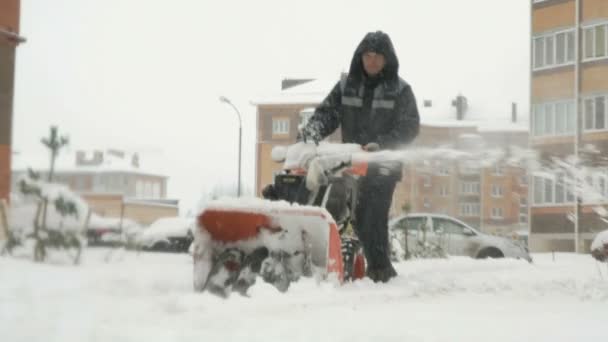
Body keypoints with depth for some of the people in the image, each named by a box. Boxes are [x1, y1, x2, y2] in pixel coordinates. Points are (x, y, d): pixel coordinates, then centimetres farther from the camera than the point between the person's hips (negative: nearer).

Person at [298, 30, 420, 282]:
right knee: (359, 218, 4)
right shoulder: (346, 86, 11)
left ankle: (379, 268, -11)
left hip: (383, 164, -4)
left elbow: (409, 127, -5)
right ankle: (381, 268, 15)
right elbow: (327, 113, 5)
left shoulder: (400, 91, 2)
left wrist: (381, 144, -19)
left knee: (374, 217, -15)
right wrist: (310, 132, -16)